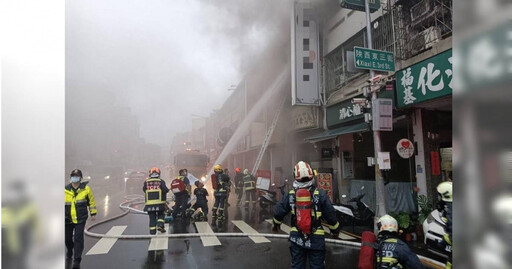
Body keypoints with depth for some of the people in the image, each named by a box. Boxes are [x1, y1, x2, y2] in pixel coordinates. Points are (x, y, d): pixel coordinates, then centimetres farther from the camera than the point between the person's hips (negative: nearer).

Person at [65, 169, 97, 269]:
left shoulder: (86, 188, -2)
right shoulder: (65, 190, -2)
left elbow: (91, 201, 8)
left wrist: (93, 213, 10)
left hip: (80, 219, -2)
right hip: (68, 219, 2)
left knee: (78, 238, -9)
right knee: (68, 238, 16)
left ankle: (77, 261, -3)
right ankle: (69, 255, 45)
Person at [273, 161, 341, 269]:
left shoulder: (290, 194, -3)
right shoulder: (320, 194, -9)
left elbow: (279, 211, 4)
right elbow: (330, 215, -5)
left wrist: (276, 224, 24)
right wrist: (335, 230, 13)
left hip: (296, 238, 2)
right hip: (316, 239, -2)